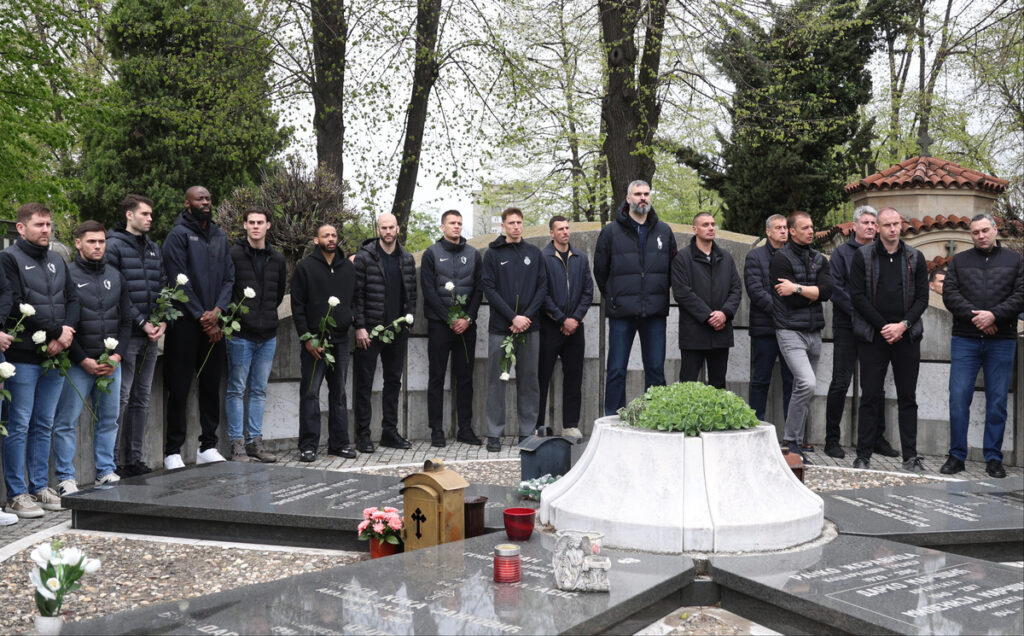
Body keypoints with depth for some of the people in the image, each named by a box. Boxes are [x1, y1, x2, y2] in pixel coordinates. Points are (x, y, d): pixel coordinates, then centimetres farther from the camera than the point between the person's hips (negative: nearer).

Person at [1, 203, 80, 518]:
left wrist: (65, 334, -7)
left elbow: (72, 301, 11)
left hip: (54, 357, 6)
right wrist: (54, 333, -13)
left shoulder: (57, 261, 17)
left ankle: (39, 487, 20)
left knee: (44, 425, 12)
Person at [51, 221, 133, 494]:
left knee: (109, 420, 10)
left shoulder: (116, 277, 12)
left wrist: (116, 356, -1)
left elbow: (126, 321, 13)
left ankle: (106, 471, 20)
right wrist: (84, 360, -12)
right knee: (67, 421, -1)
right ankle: (65, 478, 7)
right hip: (77, 364, -5)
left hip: (111, 363, 5)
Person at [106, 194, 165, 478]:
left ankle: (134, 459, 19)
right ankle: (113, 461, 1)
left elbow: (163, 286, 15)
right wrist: (141, 322, -15)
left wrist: (162, 320, -1)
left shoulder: (154, 249, 17)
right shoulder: (114, 245, -5)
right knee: (121, 398, -6)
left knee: (142, 399, 11)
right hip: (127, 334, -7)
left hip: (151, 336, 7)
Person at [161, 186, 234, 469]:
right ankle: (173, 451, 4)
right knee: (180, 388, -2)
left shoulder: (220, 236, 14)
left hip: (214, 325, 6)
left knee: (211, 386, 10)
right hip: (185, 324, -6)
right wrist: (201, 317, -12)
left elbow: (229, 277, 9)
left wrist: (217, 311, -7)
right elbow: (179, 281, -10)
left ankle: (208, 447, 18)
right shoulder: (179, 234, -4)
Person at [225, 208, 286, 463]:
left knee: (259, 390, 10)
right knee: (236, 389, 1)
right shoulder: (233, 254, -7)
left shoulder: (277, 259, 9)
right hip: (240, 334, -5)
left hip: (268, 335, 5)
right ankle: (237, 443, 6)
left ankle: (255, 441, 18)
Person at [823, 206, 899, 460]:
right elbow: (835, 289, -7)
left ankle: (877, 437, 17)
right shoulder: (842, 253, 1)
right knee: (841, 383, -4)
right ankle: (832, 439, 3)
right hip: (847, 327, -4)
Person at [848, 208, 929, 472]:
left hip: (907, 336, 2)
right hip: (872, 336, -2)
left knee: (908, 397, 4)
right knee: (870, 396, 0)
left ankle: (910, 457, 10)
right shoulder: (863, 256, 3)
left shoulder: (915, 258, 9)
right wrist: (883, 327, -9)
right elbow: (857, 296, -2)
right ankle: (863, 456, 5)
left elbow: (922, 297, 5)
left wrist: (903, 325, -9)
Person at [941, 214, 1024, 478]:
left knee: (997, 401, 3)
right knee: (958, 398, -3)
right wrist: (974, 316, -13)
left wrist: (994, 315, -14)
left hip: (1001, 341, 0)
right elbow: (950, 294, 1)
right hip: (964, 340, 0)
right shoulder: (959, 261, 12)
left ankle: (993, 457, 11)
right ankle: (957, 455, 5)